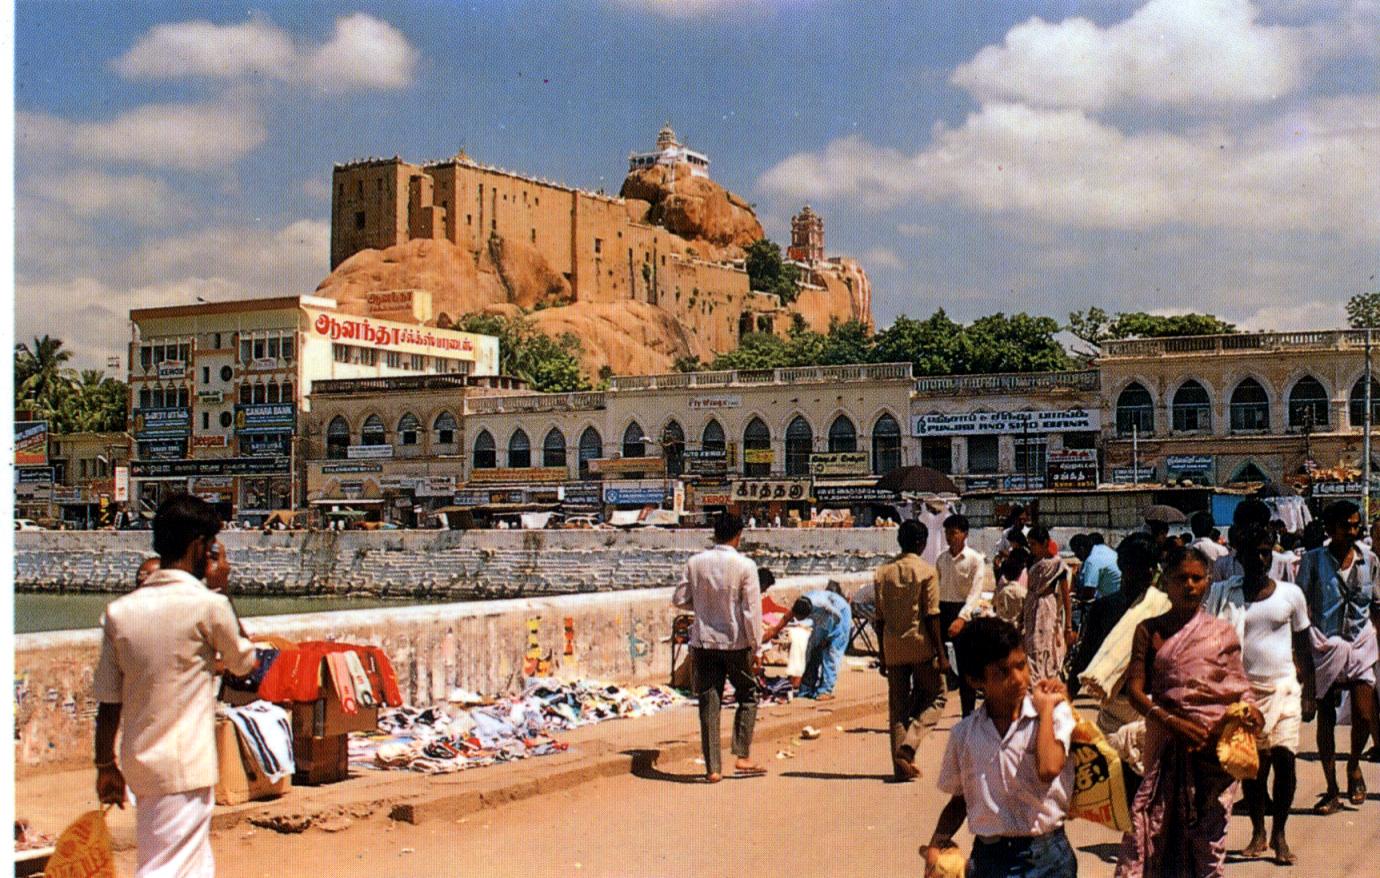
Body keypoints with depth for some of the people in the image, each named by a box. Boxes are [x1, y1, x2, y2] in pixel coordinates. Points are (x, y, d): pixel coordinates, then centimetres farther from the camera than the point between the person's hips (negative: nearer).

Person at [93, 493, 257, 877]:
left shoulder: (119, 610, 1)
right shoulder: (207, 605, -13)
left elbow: (108, 702, 4)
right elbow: (243, 661, 6)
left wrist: (106, 765, 15)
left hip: (139, 763, 7)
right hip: (185, 766, -7)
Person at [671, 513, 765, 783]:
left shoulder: (695, 563, -3)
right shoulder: (745, 566, -11)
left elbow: (679, 599, 2)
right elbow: (752, 611, -11)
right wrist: (756, 649, -4)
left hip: (704, 642, 2)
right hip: (736, 642, -2)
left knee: (709, 704, 7)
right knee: (748, 695, 16)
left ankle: (713, 768, 7)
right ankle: (743, 757, 10)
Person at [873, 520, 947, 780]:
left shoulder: (883, 572, 7)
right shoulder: (926, 571, -5)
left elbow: (879, 617, 8)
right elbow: (931, 615, -9)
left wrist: (883, 654, 14)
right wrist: (940, 653, -6)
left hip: (893, 647, 4)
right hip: (921, 644, -4)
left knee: (897, 705, 9)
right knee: (934, 697, 9)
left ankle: (902, 765, 8)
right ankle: (909, 745, -11)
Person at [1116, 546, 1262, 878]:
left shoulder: (1222, 631, 11)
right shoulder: (1150, 630, 8)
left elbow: (1238, 686, 11)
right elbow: (1135, 689, 0)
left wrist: (1249, 708, -12)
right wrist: (1171, 721, -16)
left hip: (1214, 745, 0)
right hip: (1166, 743, 0)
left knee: (1208, 832, -1)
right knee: (1156, 827, -6)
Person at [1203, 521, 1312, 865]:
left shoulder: (1290, 594, 4)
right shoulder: (1223, 594, 1)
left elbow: (1302, 645, 11)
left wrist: (1307, 688, 7)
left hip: (1283, 687, 0)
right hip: (1243, 688, 0)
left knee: (1284, 759, -6)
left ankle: (1279, 833, 9)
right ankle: (1258, 832, 18)